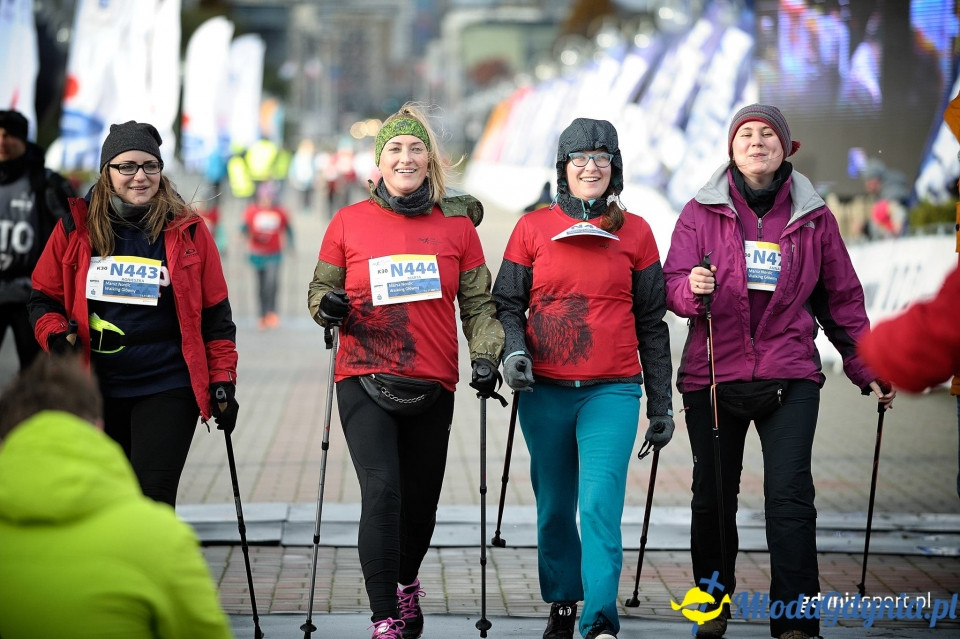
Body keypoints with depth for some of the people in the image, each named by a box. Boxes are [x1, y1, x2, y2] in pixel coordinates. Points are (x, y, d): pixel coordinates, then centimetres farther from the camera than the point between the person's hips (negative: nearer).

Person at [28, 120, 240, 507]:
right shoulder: (75, 228, 2)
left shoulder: (188, 231, -1)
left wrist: (222, 380, -1)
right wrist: (56, 336, -11)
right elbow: (44, 299, 10)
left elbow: (215, 313, 3)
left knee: (151, 501, -11)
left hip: (167, 389, -3)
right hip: (96, 390, 3)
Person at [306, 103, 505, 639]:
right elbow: (322, 289, 14)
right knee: (381, 489, -16)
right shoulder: (349, 222, 4)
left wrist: (486, 357, -5)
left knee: (421, 497, 11)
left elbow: (479, 303, 10)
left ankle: (406, 581, 42)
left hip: (433, 385, 2)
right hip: (365, 379, -2)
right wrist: (328, 306, -9)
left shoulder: (457, 224, 6)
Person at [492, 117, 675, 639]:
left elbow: (651, 322, 9)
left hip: (612, 392, -1)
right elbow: (507, 303, 8)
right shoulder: (533, 228, 6)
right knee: (554, 508, 11)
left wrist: (661, 403, 9)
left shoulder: (635, 232, 6)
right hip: (544, 391, 1)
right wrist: (513, 350, -13)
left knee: (601, 504, -15)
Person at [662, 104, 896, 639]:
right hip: (713, 375, 1)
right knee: (713, 495, 7)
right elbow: (673, 288, 0)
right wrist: (693, 289, -23)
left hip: (790, 376, -1)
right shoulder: (701, 213, 5)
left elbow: (841, 299, 11)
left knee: (790, 495, -10)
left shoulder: (814, 217, 7)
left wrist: (867, 370, 9)